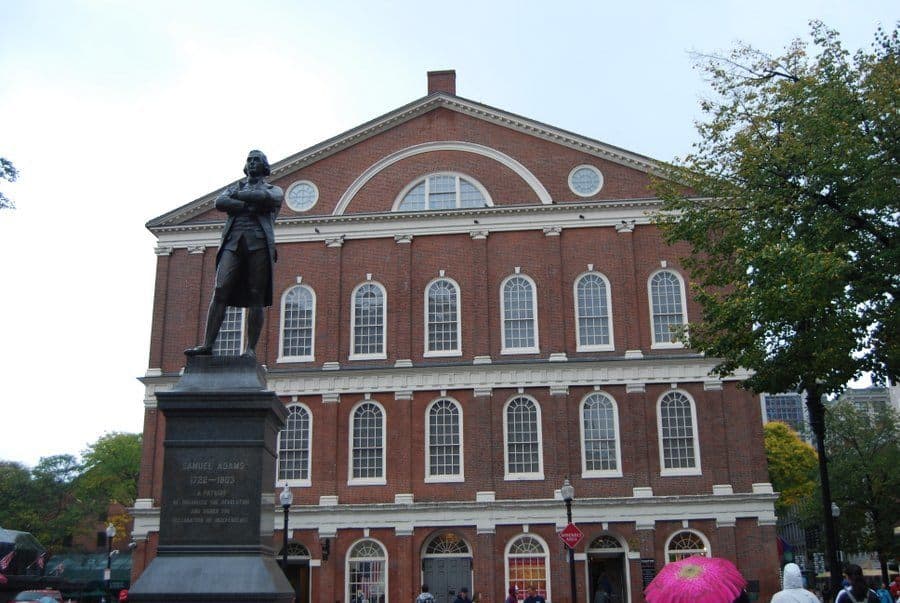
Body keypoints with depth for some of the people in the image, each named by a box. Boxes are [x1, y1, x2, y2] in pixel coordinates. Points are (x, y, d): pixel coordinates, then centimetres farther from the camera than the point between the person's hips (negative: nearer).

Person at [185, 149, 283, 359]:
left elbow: (268, 198, -5)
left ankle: (251, 349, -9)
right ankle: (207, 344, -16)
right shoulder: (235, 188, 28)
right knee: (220, 292, -12)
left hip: (259, 242, -2)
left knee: (256, 297, -8)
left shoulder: (273, 190, 22)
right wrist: (249, 205, -5)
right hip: (233, 242, 2)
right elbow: (220, 203, 5)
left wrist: (239, 196, 3)